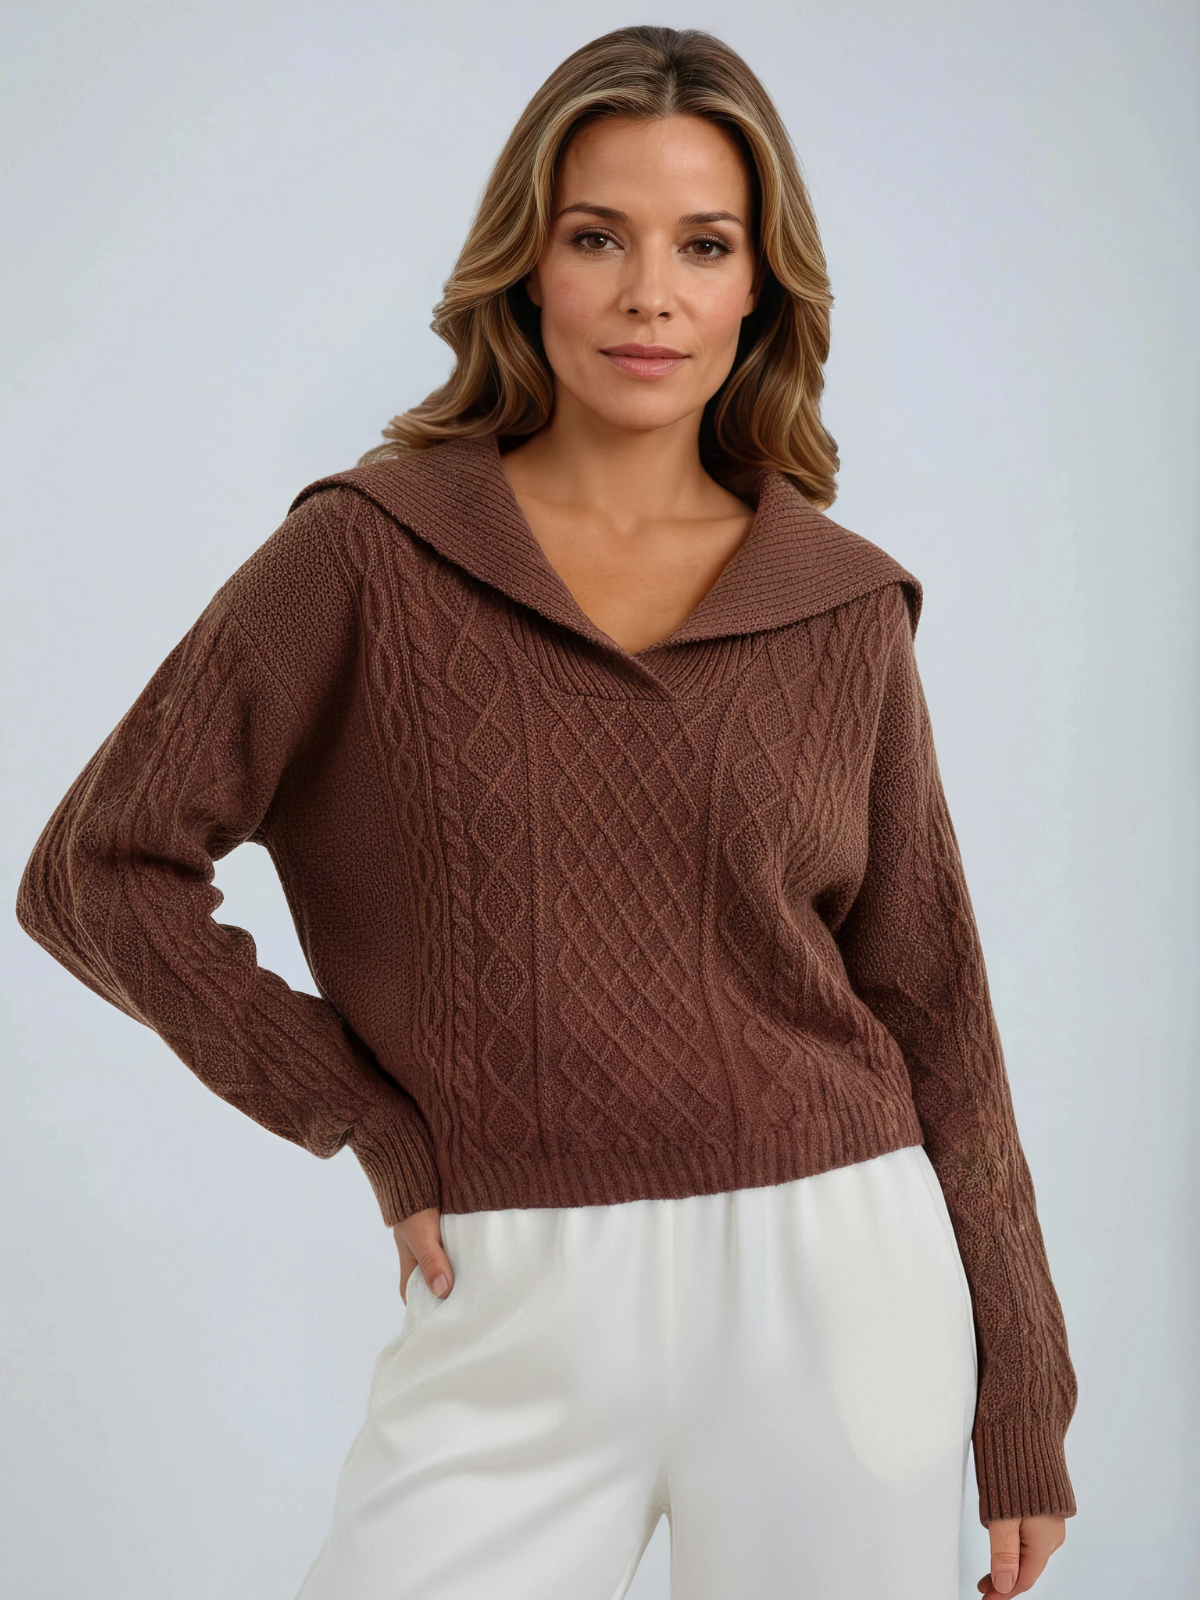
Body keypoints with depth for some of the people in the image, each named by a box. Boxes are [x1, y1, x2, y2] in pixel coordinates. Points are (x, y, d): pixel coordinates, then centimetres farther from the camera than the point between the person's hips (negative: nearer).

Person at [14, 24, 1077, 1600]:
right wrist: (375, 1121, -3)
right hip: (521, 1326, -1)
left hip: (833, 1295, 2)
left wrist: (1022, 1410, 7)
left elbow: (932, 1010, 6)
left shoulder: (847, 605, 4)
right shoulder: (370, 551, -2)